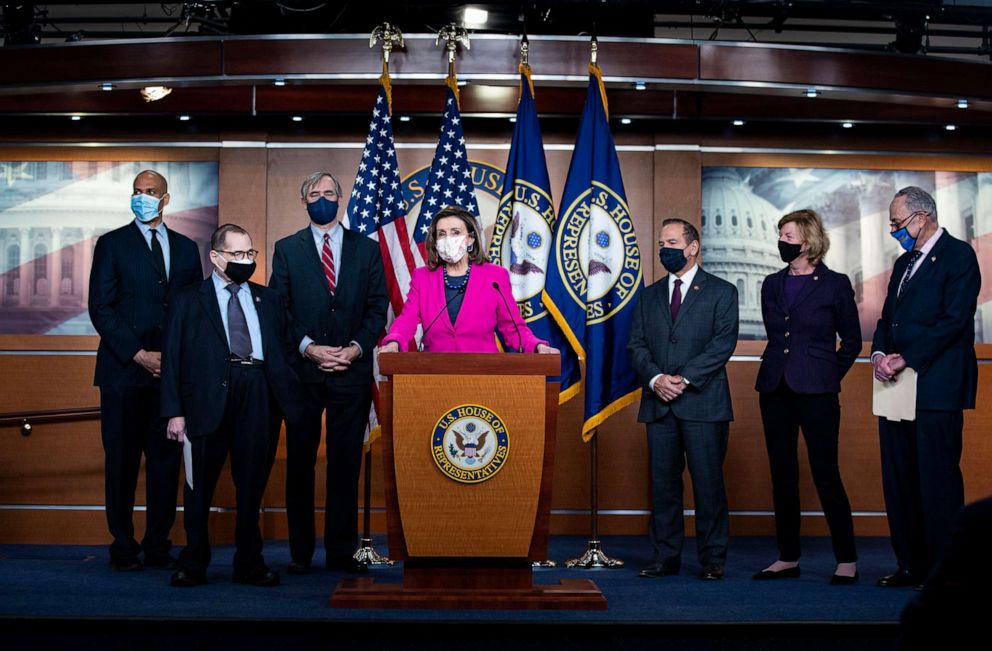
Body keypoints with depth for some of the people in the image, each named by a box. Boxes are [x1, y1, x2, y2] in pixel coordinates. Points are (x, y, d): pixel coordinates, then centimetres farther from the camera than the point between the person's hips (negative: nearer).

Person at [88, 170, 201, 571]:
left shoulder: (186, 248, 14)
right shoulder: (112, 244, 4)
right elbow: (101, 308, -3)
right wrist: (139, 355, -11)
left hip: (173, 371, 3)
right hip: (124, 372, -3)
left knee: (166, 459, 3)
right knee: (121, 461, 1)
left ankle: (158, 546, 11)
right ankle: (123, 548, 9)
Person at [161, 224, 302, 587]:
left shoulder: (268, 301, 17)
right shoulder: (189, 302, 7)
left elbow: (282, 355, 15)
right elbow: (172, 359, 3)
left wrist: (295, 404, 6)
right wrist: (174, 411, -6)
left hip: (256, 397, 3)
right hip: (208, 400, -2)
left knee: (252, 483, 6)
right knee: (200, 485, 4)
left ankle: (250, 564, 15)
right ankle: (193, 565, 15)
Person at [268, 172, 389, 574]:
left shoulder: (367, 249, 11)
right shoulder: (286, 250, 9)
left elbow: (378, 307, 6)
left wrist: (356, 348, -8)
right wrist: (308, 347, -10)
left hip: (352, 371, 0)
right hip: (302, 371, 0)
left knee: (346, 464, 2)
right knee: (300, 462, 2)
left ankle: (342, 551, 8)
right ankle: (300, 552, 9)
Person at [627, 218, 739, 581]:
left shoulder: (721, 292, 4)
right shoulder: (650, 296, 17)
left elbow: (723, 343, -6)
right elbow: (636, 345, 10)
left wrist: (684, 379, -14)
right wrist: (655, 378, -9)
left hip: (703, 401, -4)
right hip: (658, 403, 4)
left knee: (708, 481, -3)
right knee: (662, 482, 5)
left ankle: (713, 560, 4)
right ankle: (666, 557, 12)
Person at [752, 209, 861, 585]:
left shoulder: (835, 285, -3)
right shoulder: (773, 285, 11)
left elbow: (852, 341, 4)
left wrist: (827, 377, 4)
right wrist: (779, 370, 14)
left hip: (816, 392, -5)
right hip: (775, 390, 5)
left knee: (825, 474, -5)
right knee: (782, 475, 7)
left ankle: (847, 561, 4)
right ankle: (788, 559, 15)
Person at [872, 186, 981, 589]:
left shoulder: (958, 255, -4)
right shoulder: (904, 263, 22)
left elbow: (954, 320, -13)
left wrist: (906, 359, -15)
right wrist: (880, 353, 0)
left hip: (936, 385, -8)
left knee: (937, 477, -7)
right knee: (898, 478, 7)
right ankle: (911, 564, 14)